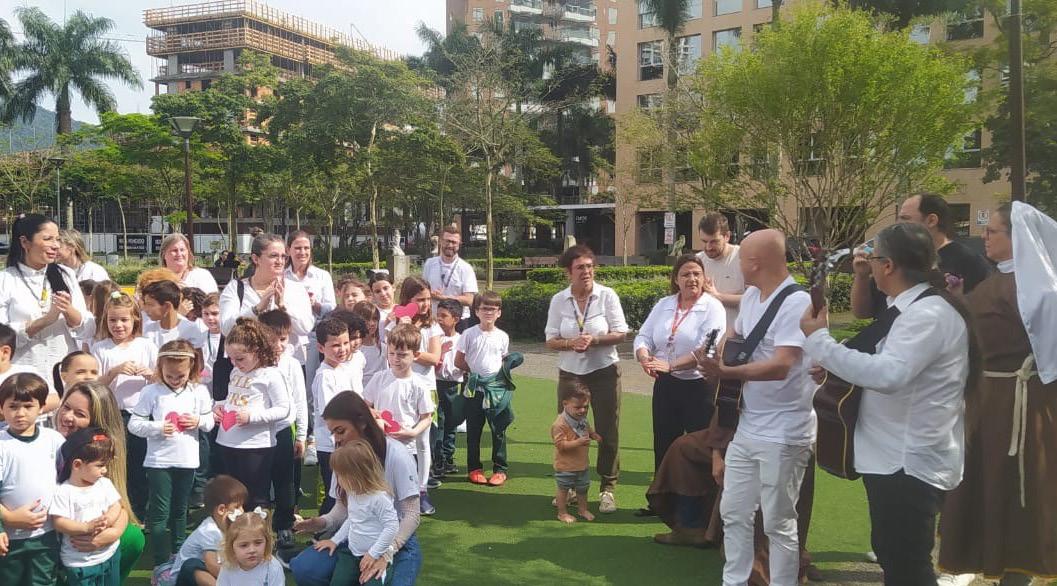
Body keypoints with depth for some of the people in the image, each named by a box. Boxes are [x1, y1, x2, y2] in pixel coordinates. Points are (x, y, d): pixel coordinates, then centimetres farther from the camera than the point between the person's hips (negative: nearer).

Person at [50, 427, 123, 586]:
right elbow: (59, 523, -17)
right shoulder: (64, 492, -14)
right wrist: (87, 527, -27)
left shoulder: (105, 484, 1)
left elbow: (116, 506, 1)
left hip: (109, 553, 5)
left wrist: (107, 520, -20)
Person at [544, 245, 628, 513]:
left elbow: (621, 333, -7)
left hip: (604, 371, -2)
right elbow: (550, 340, 0)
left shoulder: (607, 295, -7)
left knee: (607, 431, 1)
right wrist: (570, 343, -19)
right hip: (570, 373, 2)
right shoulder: (558, 300, -1)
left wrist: (594, 340, -22)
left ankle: (607, 488, 14)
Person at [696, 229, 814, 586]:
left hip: (782, 433, -8)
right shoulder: (750, 296, 5)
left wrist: (726, 372, -40)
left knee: (778, 523, 2)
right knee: (733, 513, 16)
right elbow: (734, 336, 26)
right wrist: (719, 359, 11)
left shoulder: (797, 303, -20)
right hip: (746, 427, 9)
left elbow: (781, 366, -31)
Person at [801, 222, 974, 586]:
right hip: (895, 458, 11)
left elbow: (888, 374, -35)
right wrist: (835, 369, 6)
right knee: (892, 555, 22)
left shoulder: (929, 313, -22)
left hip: (910, 463, -11)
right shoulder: (912, 307, 11)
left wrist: (819, 341, -27)